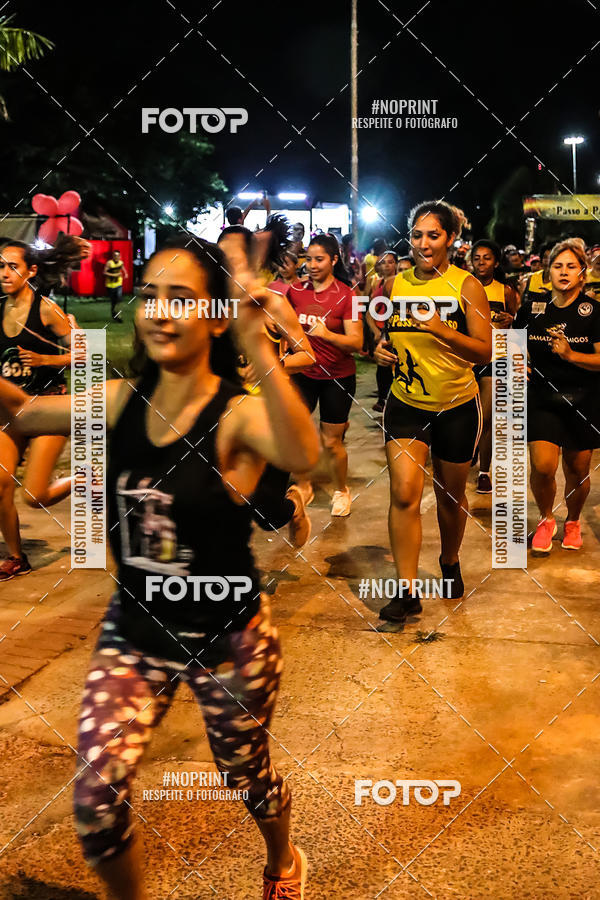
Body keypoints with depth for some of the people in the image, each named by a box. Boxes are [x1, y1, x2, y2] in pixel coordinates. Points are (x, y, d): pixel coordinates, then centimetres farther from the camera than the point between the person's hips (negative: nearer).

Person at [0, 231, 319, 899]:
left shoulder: (238, 417, -21)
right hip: (133, 630, 4)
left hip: (227, 638, -3)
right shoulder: (119, 401, -6)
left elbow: (302, 455, -43)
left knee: (245, 773, 20)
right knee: (95, 799, -3)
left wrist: (256, 341, -54)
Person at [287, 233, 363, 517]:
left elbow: (356, 342, -17)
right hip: (303, 373, 4)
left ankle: (341, 491, 28)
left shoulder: (346, 295, -12)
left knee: (331, 442, 2)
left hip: (337, 377, -4)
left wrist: (327, 334, -33)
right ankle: (303, 487, 27)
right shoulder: (295, 291, 0)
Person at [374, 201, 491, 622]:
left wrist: (442, 330, -28)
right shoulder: (396, 283, 2)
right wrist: (381, 350, -5)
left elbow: (485, 352, -14)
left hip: (457, 406, -1)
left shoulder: (466, 286, -9)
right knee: (404, 493, -12)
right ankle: (408, 590, -5)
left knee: (451, 495, 14)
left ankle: (450, 563, 41)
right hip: (406, 403, 2)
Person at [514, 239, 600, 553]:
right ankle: (546, 519, 16)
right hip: (543, 398, 1)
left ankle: (573, 522, 37)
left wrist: (570, 354, -23)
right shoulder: (532, 309, 4)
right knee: (542, 466, -13)